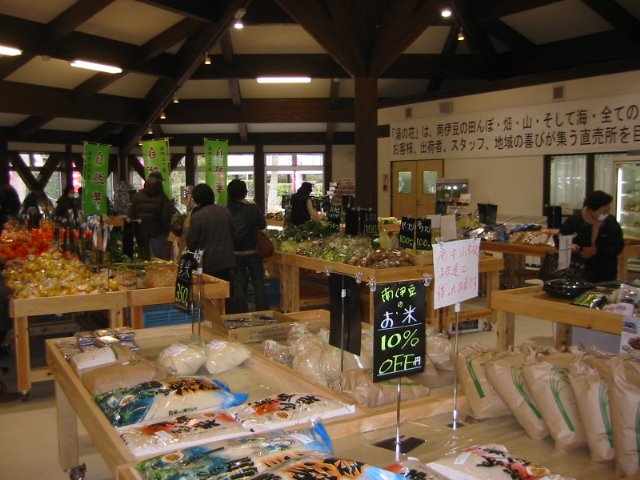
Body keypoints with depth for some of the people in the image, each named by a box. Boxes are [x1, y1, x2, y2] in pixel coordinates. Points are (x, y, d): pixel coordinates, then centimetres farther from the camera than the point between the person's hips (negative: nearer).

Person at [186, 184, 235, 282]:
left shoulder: (197, 216, -16)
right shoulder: (225, 211, 1)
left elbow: (191, 243, -9)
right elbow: (232, 234, 11)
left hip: (207, 263, -5)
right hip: (225, 261, 5)